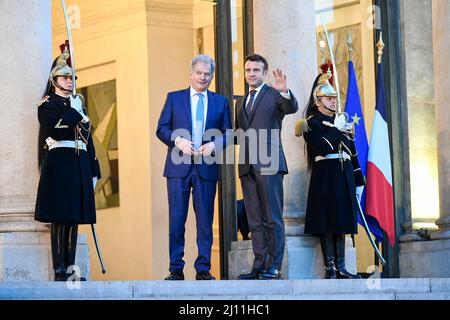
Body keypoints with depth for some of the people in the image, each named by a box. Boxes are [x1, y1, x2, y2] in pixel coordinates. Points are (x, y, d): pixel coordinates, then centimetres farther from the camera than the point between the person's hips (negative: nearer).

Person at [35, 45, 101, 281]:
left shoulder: (78, 106, 22)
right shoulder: (47, 105, 2)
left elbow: (88, 139, 20)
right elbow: (53, 130, -16)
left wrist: (93, 172, 16)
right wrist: (75, 112, -14)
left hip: (80, 165, 7)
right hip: (59, 162, -7)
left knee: (74, 217, 5)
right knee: (60, 217, -9)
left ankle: (71, 268, 7)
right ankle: (59, 270, -9)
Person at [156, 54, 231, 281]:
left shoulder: (220, 102, 13)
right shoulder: (174, 98, 10)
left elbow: (227, 133, 10)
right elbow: (162, 128, 5)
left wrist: (214, 144, -10)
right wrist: (178, 140, -13)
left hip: (207, 167, 1)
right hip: (179, 167, -1)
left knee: (205, 220, 2)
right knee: (176, 219, -2)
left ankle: (203, 269, 7)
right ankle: (176, 269, 3)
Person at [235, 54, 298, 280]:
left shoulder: (274, 95, 2)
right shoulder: (241, 102, 23)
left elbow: (292, 108, -18)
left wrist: (284, 91, -36)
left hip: (268, 164, -7)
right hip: (247, 166, 7)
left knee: (273, 218, -6)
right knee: (255, 221, 7)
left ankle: (274, 267, -6)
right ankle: (259, 266, 9)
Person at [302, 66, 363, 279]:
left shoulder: (342, 121, 19)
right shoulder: (312, 122, -1)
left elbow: (352, 153, 18)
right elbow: (324, 147, -17)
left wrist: (359, 181, 16)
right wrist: (336, 129, -7)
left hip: (344, 176, 6)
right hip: (325, 175, -6)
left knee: (341, 222, 7)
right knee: (326, 222, -6)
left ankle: (340, 267, 9)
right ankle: (330, 268, -3)